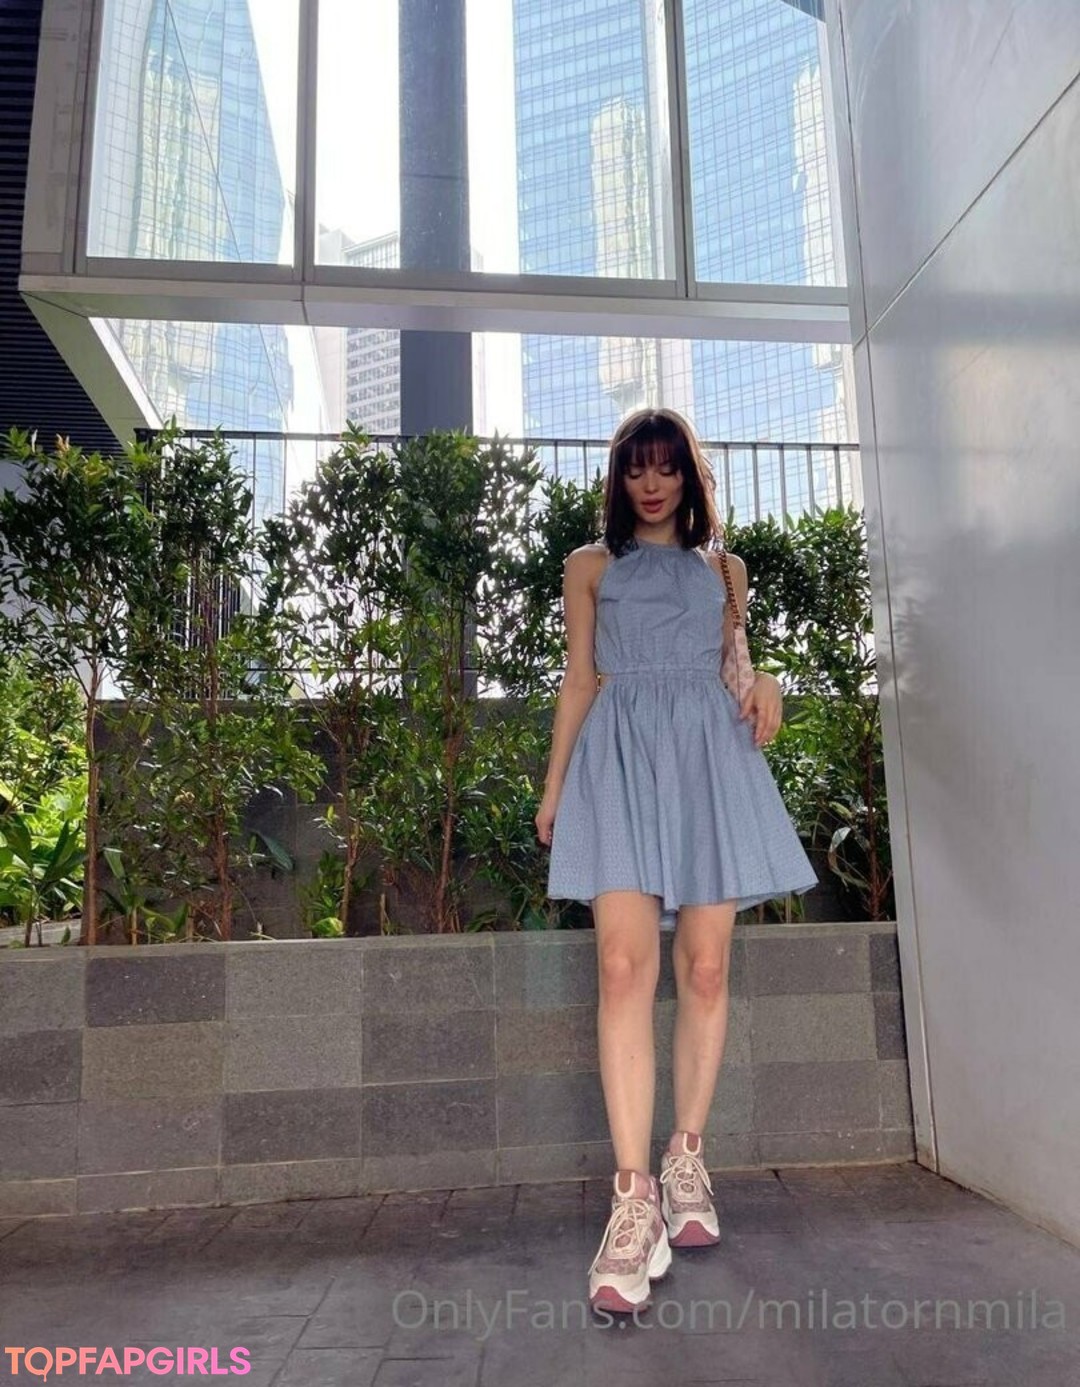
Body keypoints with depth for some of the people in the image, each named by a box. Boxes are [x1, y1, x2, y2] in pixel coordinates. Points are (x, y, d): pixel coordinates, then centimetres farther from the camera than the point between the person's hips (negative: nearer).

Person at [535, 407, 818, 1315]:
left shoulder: (723, 567, 22)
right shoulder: (592, 565, 17)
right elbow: (579, 678, 13)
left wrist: (767, 684, -3)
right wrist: (553, 786, 6)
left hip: (710, 755, 2)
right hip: (622, 755, -2)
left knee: (706, 966, -1)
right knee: (625, 965, -16)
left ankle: (687, 1162, 13)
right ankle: (635, 1196, -16)